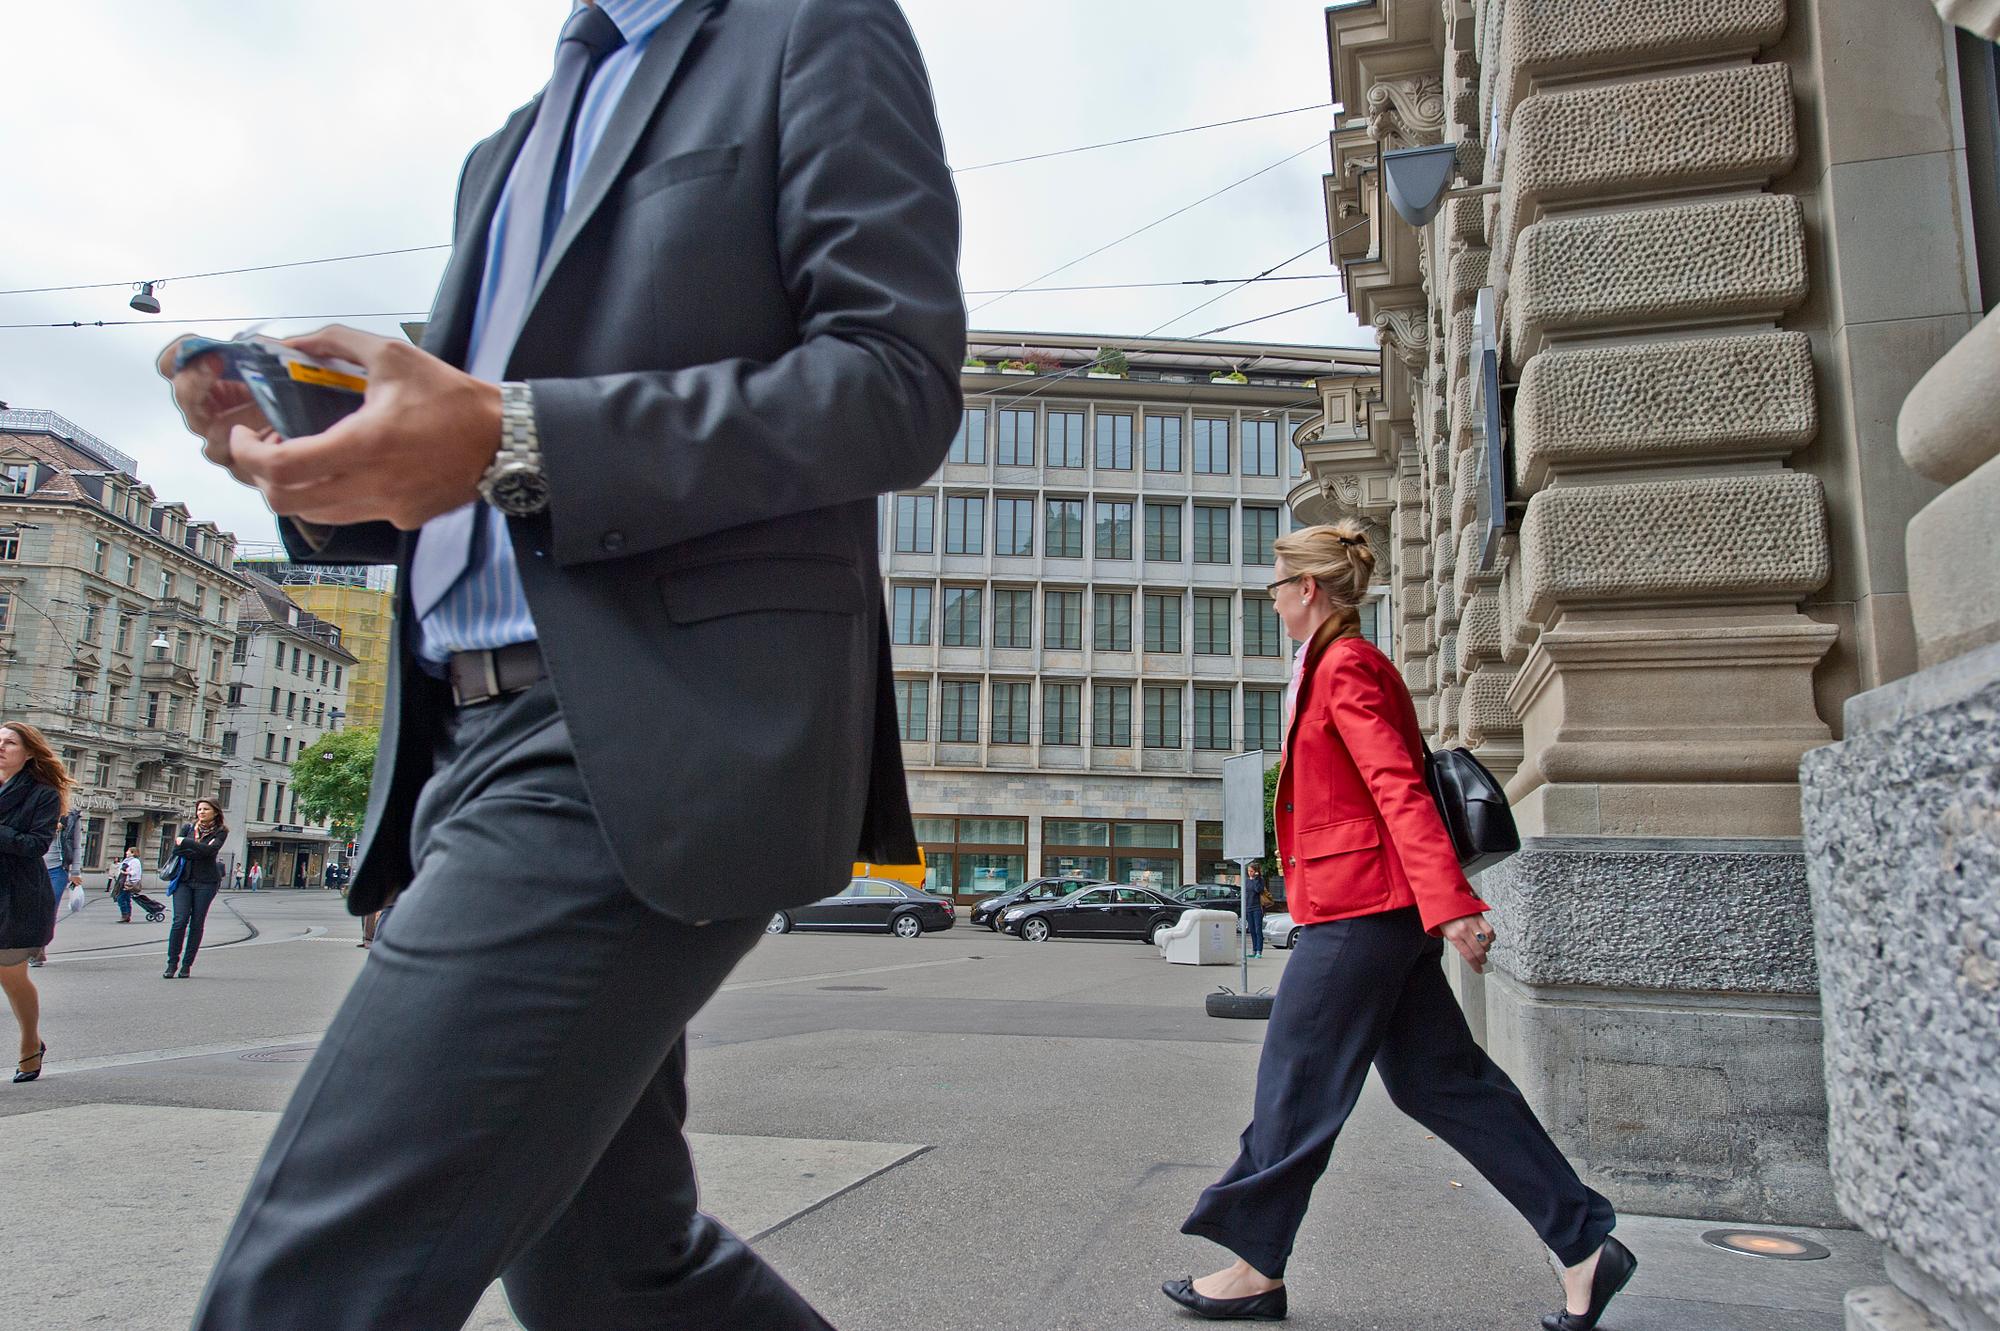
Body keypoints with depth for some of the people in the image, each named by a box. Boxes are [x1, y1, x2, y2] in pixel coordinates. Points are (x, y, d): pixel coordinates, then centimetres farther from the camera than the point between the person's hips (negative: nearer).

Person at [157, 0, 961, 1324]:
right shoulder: (509, 153, 28)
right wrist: (322, 462, 5)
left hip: (650, 751, -8)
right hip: (474, 747, 9)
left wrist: (514, 442, -18)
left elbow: (900, 379, -10)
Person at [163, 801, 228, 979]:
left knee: (197, 924, -1)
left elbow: (210, 850, -15)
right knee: (180, 921, -10)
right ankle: (172, 963, -2)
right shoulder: (187, 827, 11)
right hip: (183, 879, 2)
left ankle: (186, 965, 8)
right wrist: (199, 852, -11)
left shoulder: (220, 832, 3)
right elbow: (176, 850, -2)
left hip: (206, 882, -1)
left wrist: (186, 843, -8)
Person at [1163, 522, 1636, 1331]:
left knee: (1297, 1082, 1)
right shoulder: (1350, 664, 17)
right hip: (1384, 907, 10)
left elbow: (1399, 788, -22)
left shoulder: (1343, 667, -12)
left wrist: (1450, 903, -28)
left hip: (1359, 907, -10)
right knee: (1439, 1079, 12)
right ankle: (1585, 1246, 16)